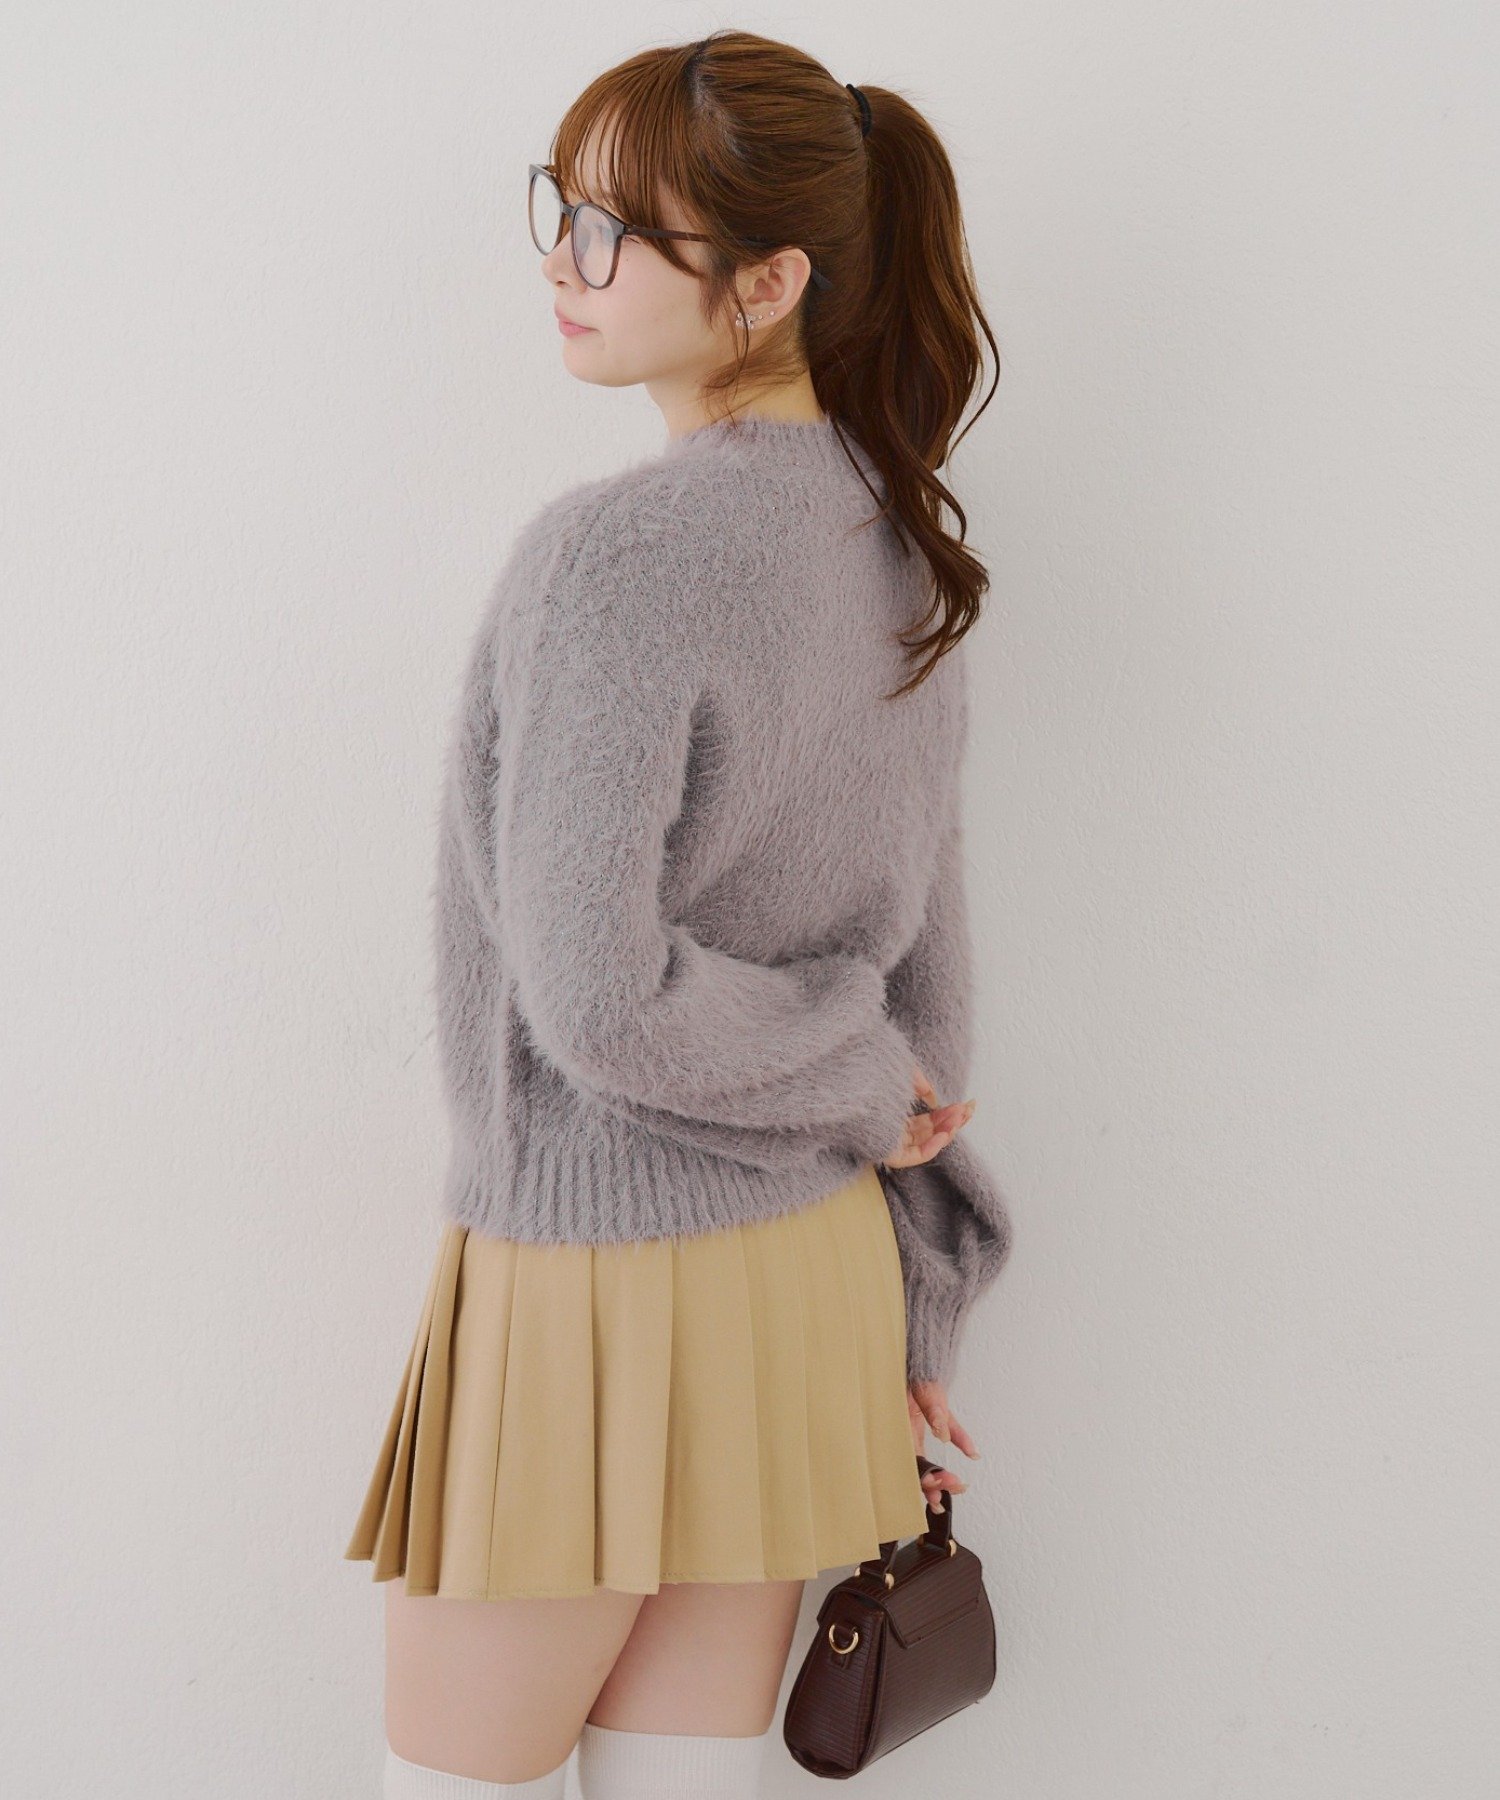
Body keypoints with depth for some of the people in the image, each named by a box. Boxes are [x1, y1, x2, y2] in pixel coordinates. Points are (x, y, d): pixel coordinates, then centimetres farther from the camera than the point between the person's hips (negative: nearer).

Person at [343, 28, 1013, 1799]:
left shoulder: (615, 554, -21)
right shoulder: (902, 550, 4)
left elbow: (595, 997, -25)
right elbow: (928, 957, 8)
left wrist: (866, 1083, -7)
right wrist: (908, 1308, 15)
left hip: (599, 1268, -7)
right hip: (811, 1259, 7)